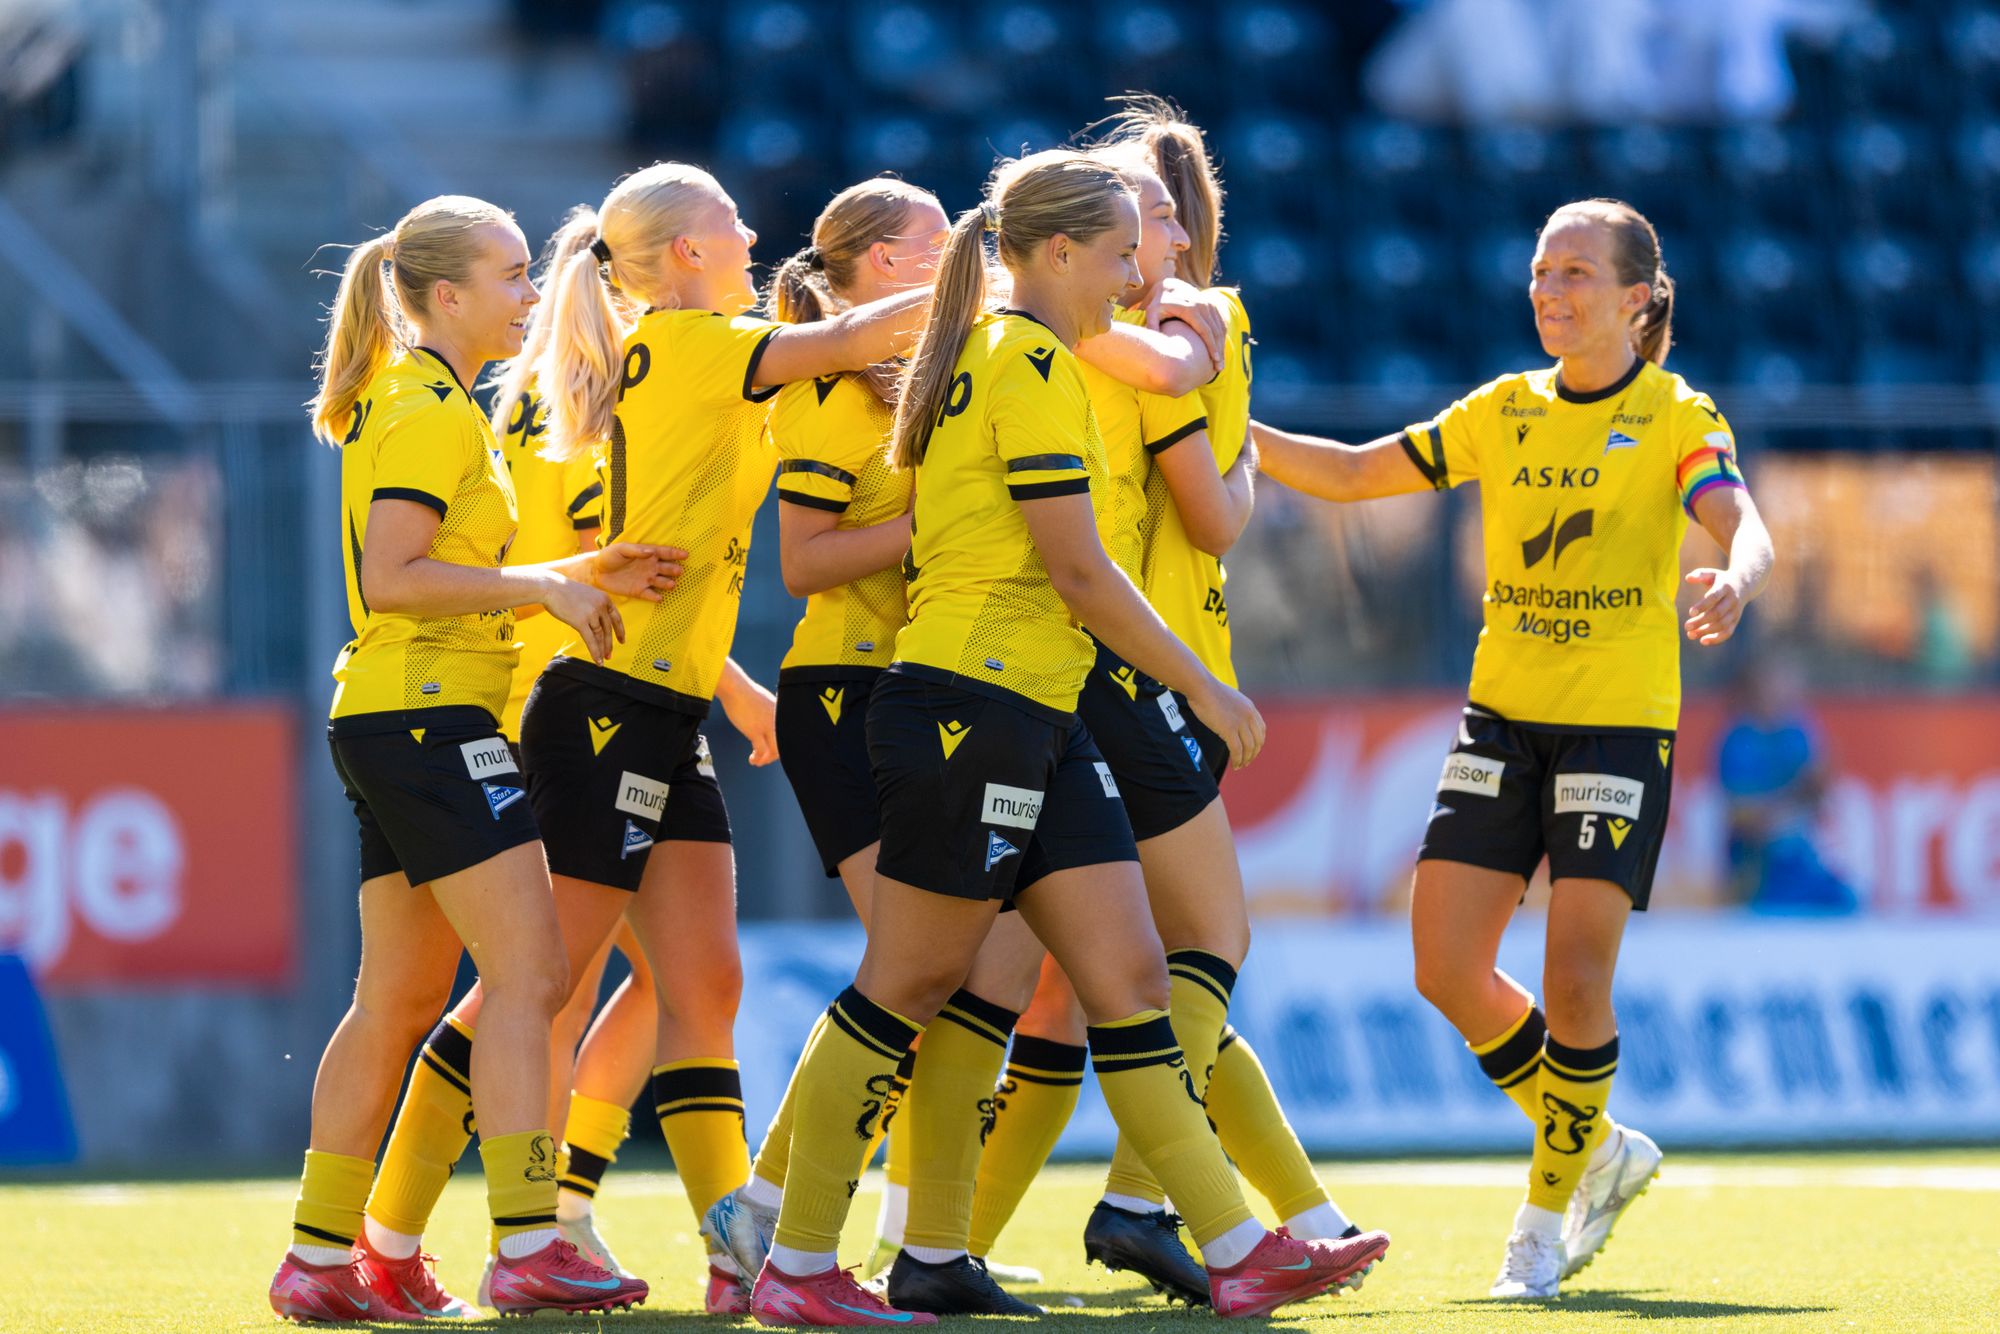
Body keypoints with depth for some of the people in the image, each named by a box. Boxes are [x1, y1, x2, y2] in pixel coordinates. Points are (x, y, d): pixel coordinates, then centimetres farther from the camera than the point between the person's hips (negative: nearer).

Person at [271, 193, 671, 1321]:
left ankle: (321, 1259, 12)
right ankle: (531, 1250, -20)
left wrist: (581, 576, 12)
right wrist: (548, 585, -16)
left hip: (395, 721, 11)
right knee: (530, 975, -14)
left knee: (402, 998, 10)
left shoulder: (426, 404, 21)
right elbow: (393, 579, -20)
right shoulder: (432, 410, -11)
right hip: (431, 718, -11)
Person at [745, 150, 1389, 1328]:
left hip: (1038, 723, 10)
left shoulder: (985, 355, 18)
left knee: (1131, 976, 4)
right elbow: (1077, 570, -16)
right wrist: (1206, 689, -8)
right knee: (908, 986, -3)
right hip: (973, 707, -10)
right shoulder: (1034, 365, -12)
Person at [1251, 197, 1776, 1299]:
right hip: (1504, 713, 5)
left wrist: (1734, 582, -45)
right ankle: (1598, 1148, 20)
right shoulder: (1505, 410, 9)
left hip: (1621, 722, -5)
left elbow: (1743, 527, -21)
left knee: (1575, 980, -11)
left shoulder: (1677, 417, -4)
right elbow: (1353, 475, 14)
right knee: (1446, 969, -1)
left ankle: (1548, 1210, 7)